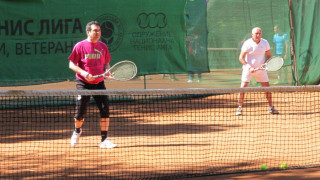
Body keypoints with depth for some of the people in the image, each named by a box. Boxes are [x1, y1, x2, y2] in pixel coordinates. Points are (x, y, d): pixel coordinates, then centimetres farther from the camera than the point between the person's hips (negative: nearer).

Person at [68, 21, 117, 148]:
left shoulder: (103, 47, 7)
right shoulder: (80, 46, -5)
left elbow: (106, 63, 17)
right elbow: (71, 64, -3)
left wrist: (107, 71, -6)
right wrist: (83, 73, -18)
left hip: (99, 83, 3)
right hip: (83, 83, -3)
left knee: (105, 109, -9)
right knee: (80, 112, -1)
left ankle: (104, 140, -3)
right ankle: (77, 131, 32)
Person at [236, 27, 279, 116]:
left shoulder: (265, 43, -2)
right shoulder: (247, 44, -13)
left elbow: (269, 55, 8)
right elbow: (241, 58, -13)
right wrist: (249, 67, -24)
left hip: (261, 69, 3)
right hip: (248, 69, -3)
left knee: (267, 87, 2)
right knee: (243, 87, -14)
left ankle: (271, 108, 14)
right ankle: (239, 108, -8)